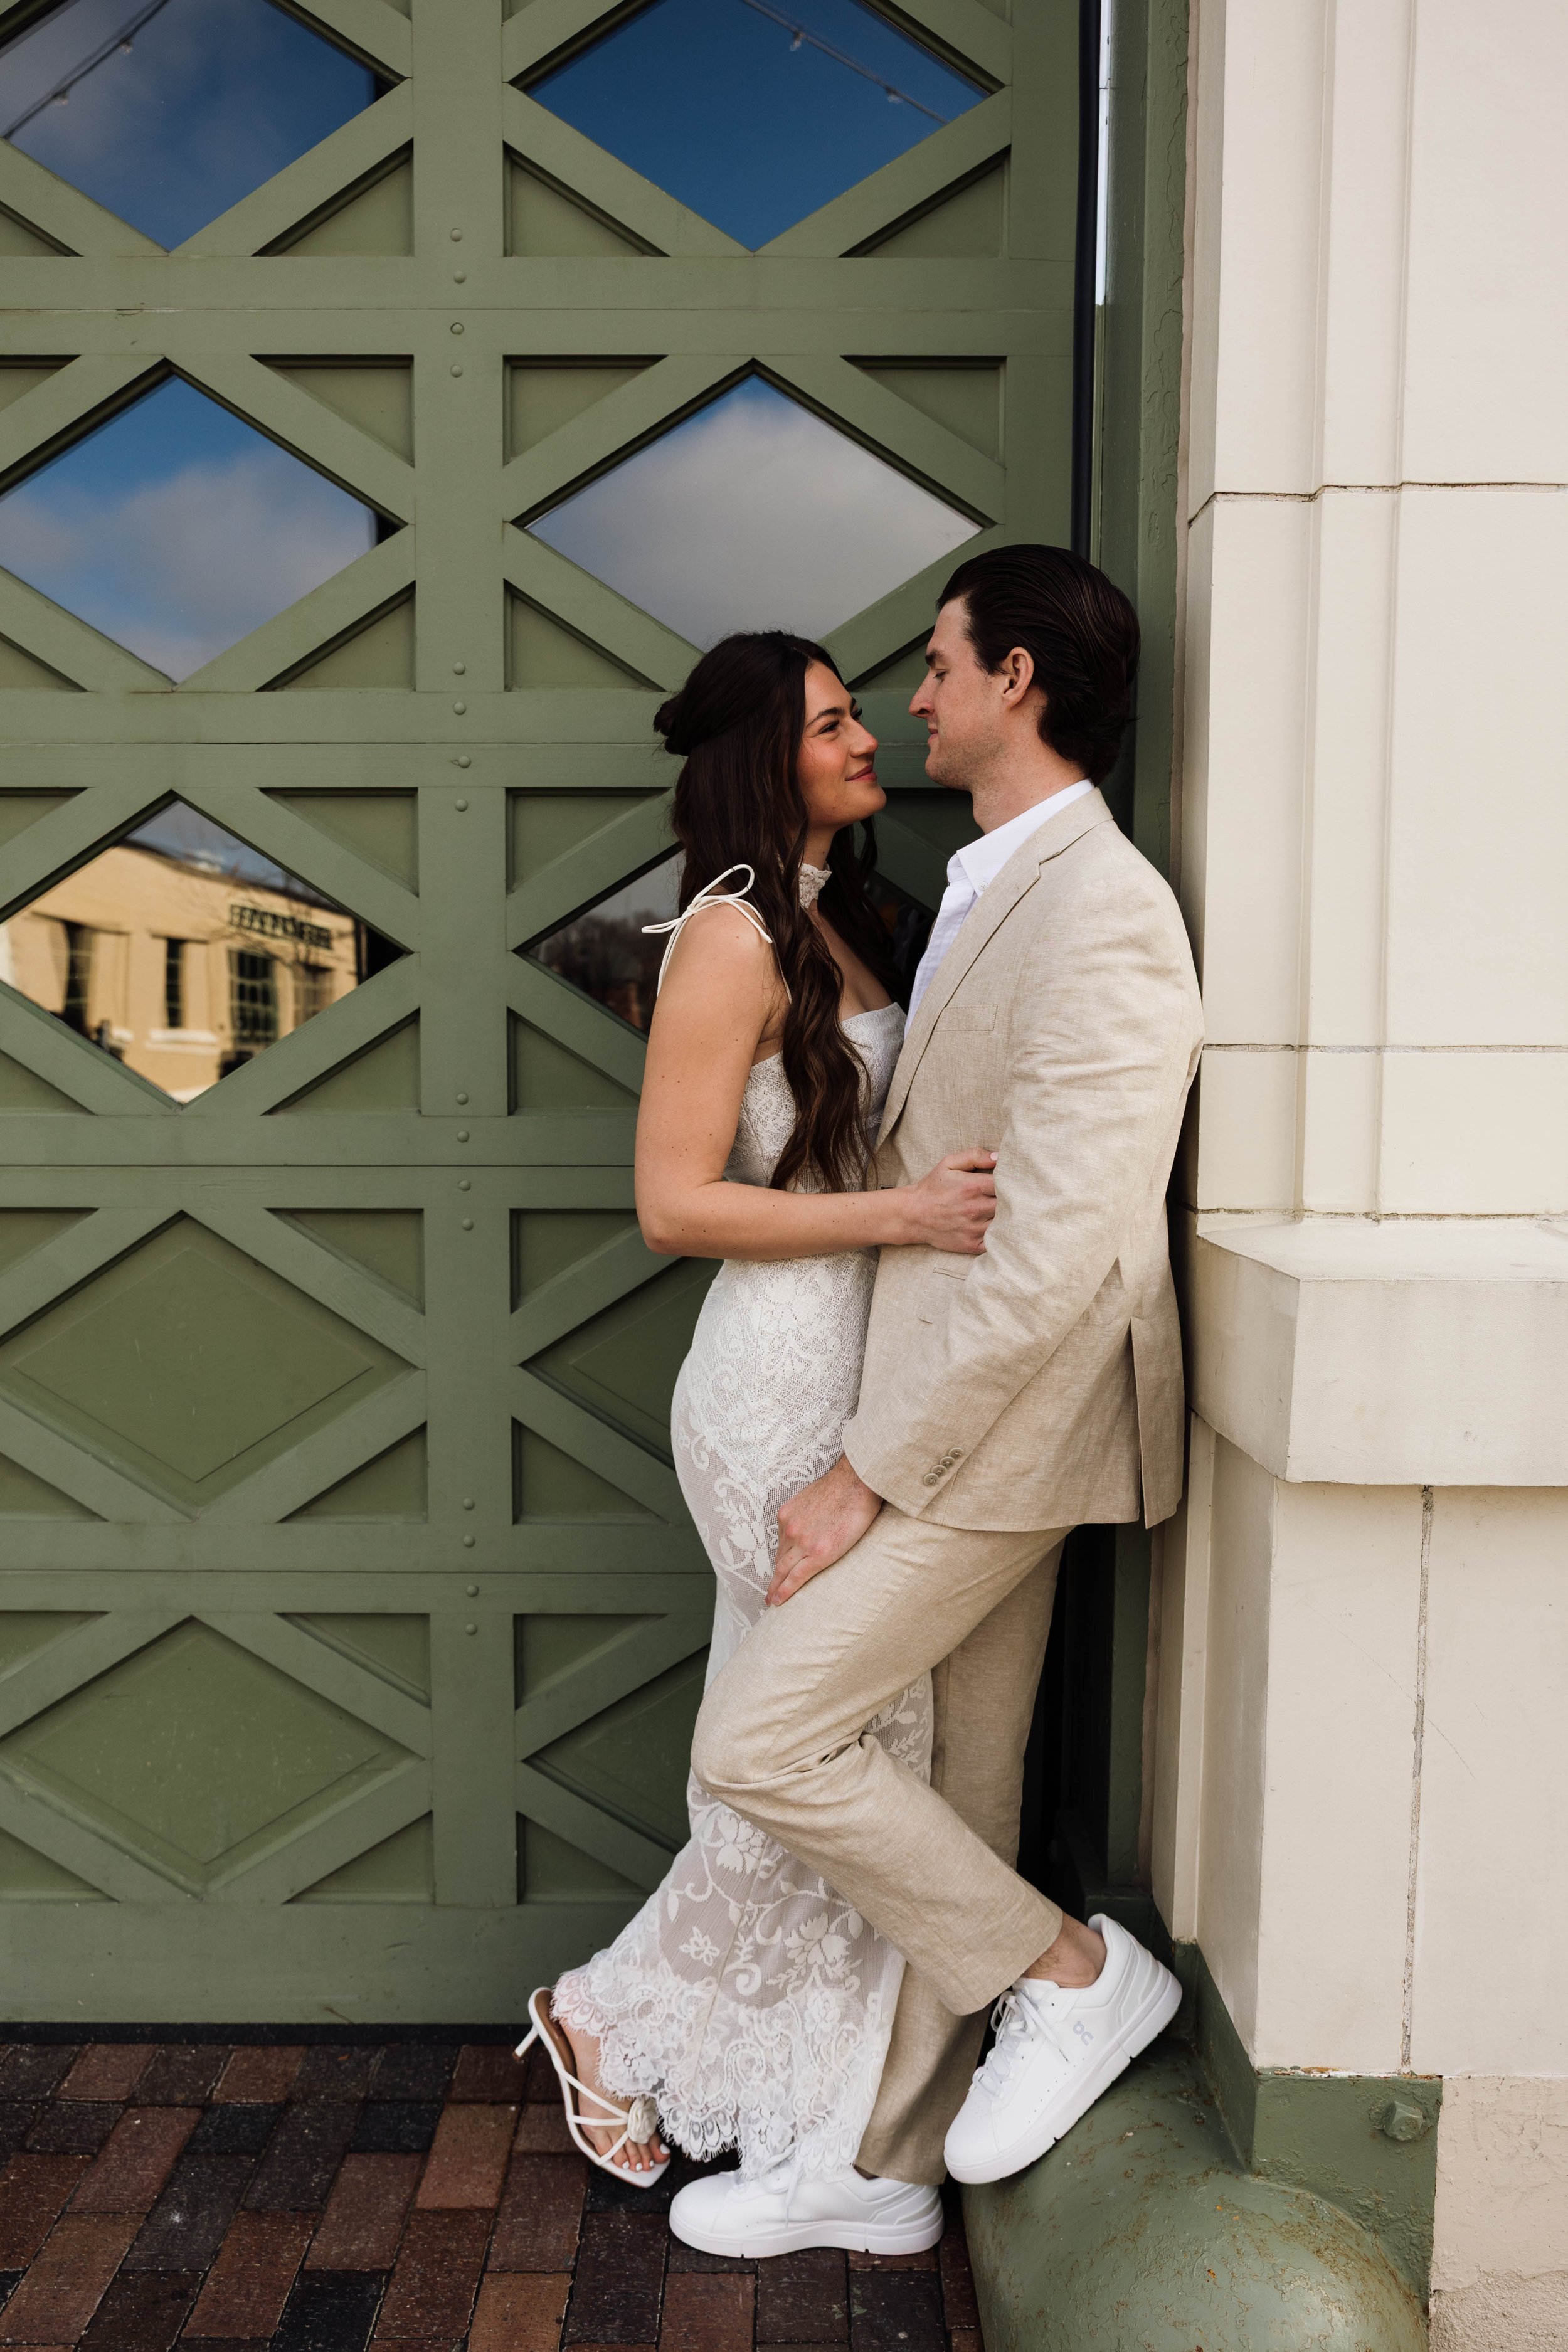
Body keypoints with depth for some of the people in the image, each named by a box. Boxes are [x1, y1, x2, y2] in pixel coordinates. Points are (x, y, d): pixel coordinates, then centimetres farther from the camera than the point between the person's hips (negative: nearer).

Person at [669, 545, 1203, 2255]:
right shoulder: (993, 892, 14)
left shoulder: (1100, 914, -19)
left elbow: (1050, 1256, -24)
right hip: (973, 1414, 9)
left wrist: (870, 1472, -19)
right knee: (950, 1804, 16)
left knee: (758, 1741, -7)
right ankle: (885, 2160, 32)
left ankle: (1072, 1972, 12)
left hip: (995, 1426, -9)